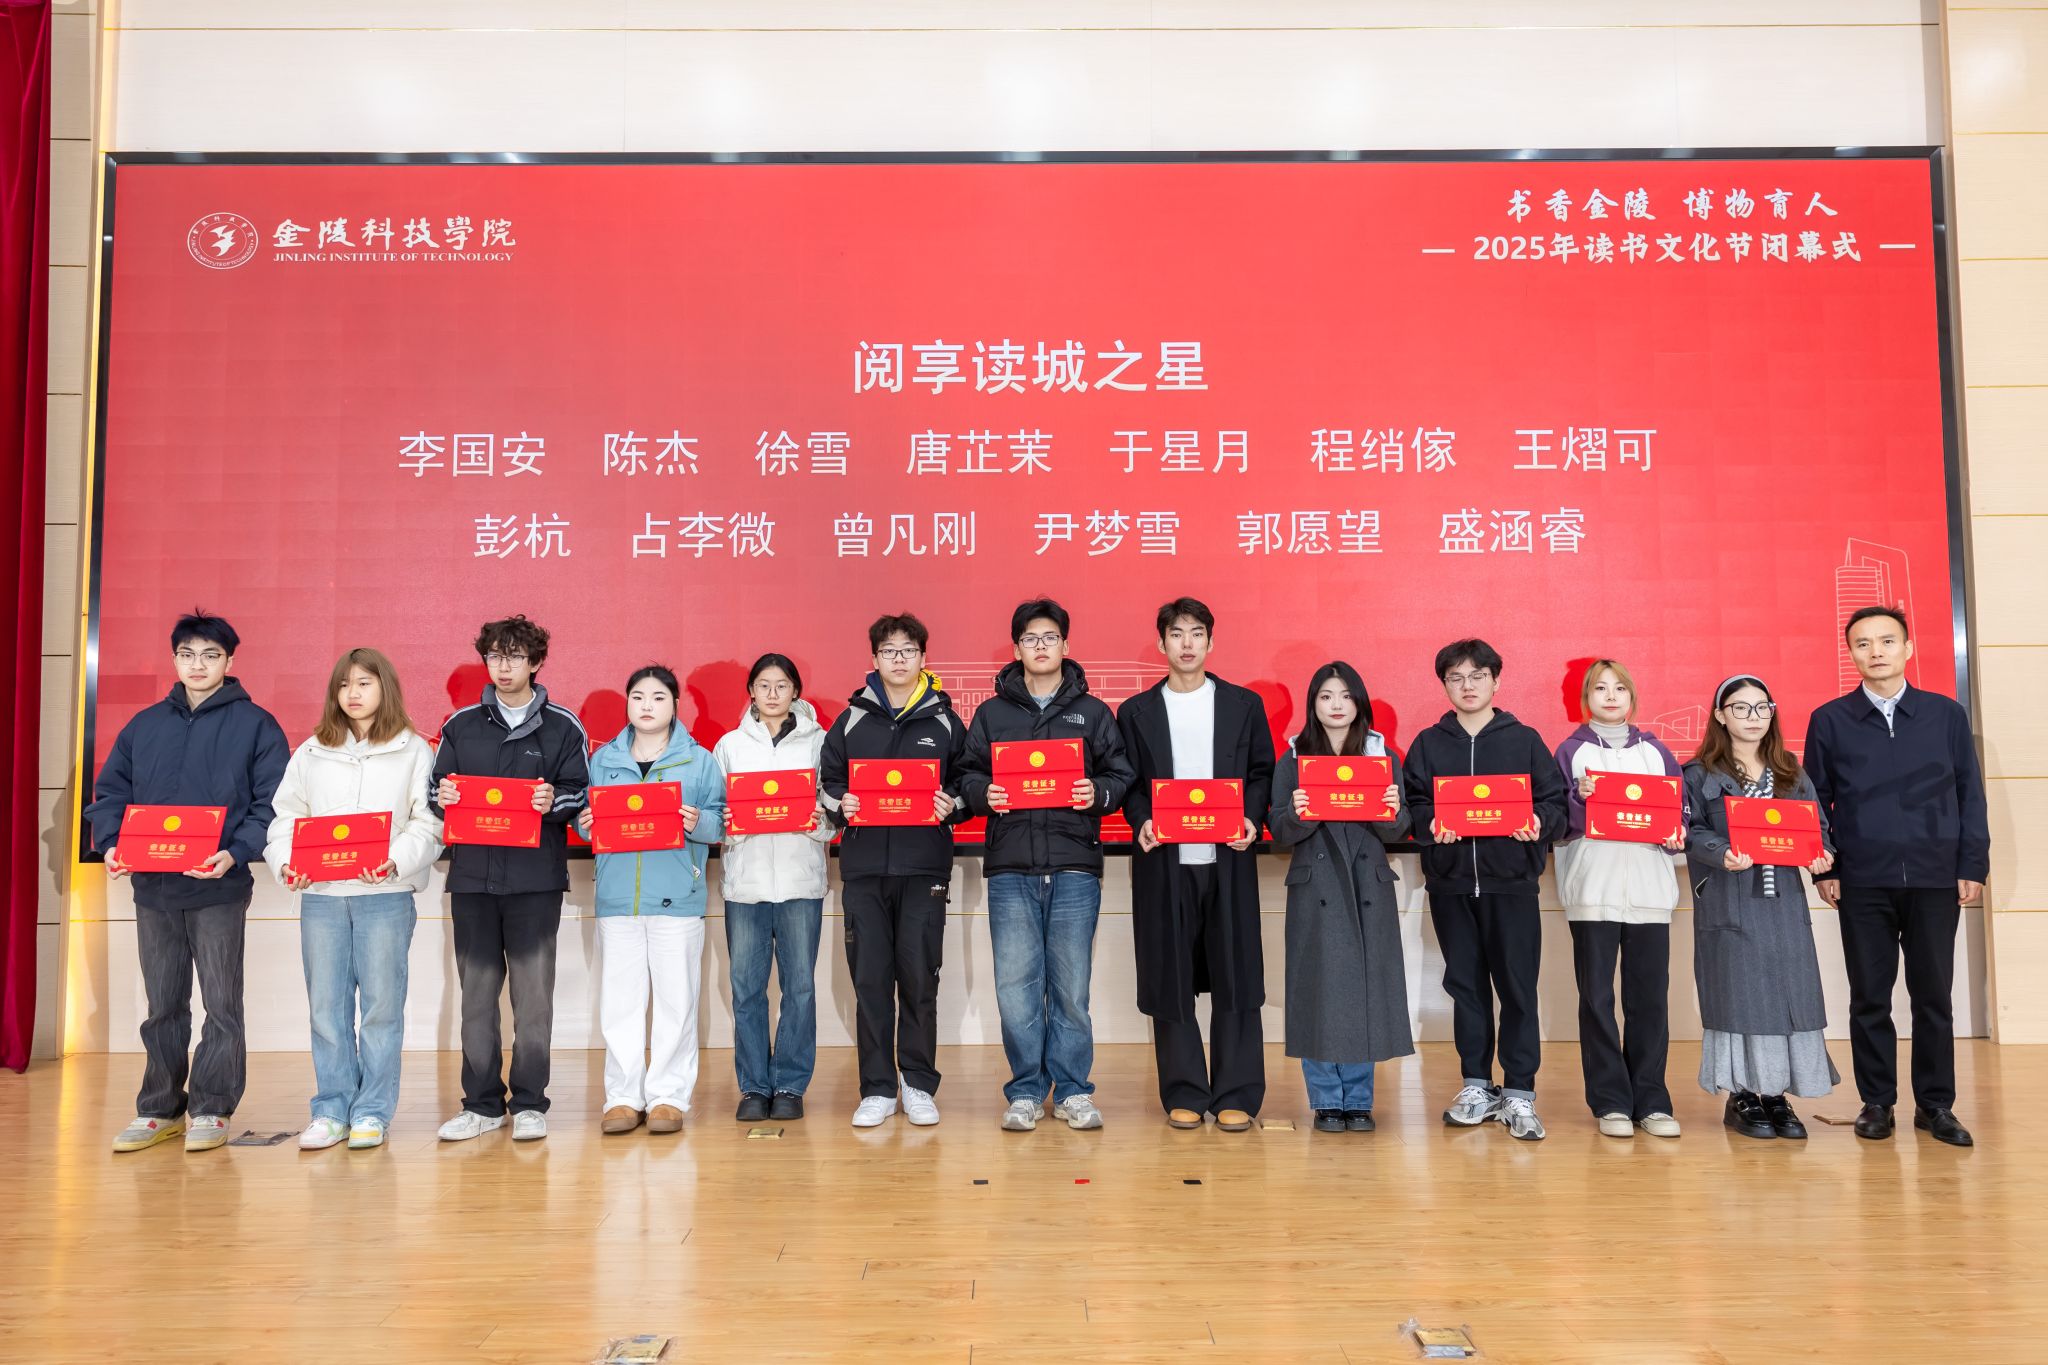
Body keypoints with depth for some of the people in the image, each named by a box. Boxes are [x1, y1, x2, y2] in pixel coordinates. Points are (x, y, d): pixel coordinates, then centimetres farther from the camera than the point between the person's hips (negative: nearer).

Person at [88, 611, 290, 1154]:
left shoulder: (256, 725, -1)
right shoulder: (144, 725, 13)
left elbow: (271, 804, -5)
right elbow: (110, 793, 14)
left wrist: (235, 853, -19)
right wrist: (110, 844, -4)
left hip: (220, 889, -4)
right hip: (152, 887, 4)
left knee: (221, 1004, 2)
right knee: (163, 1005, 13)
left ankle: (211, 1110, 12)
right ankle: (160, 1109, 23)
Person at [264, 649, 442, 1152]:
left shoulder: (414, 751, 5)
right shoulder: (311, 753, 14)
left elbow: (429, 823, -2)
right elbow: (285, 815, 12)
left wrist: (396, 862, -17)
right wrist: (285, 864, -5)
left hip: (386, 896, -3)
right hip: (321, 895, 3)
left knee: (381, 1003, 1)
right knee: (326, 1006, 6)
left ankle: (372, 1111, 10)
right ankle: (332, 1109, 16)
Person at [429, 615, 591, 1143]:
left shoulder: (563, 726, 5)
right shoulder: (461, 724, 13)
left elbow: (582, 794, 3)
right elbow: (436, 788, 15)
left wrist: (555, 801, -18)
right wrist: (443, 797, -7)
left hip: (536, 878, -3)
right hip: (472, 874, 3)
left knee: (533, 991, 0)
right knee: (477, 991, 7)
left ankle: (530, 1104, 11)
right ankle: (481, 1104, 17)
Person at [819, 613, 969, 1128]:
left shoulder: (945, 721, 7)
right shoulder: (851, 720, 10)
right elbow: (826, 780, 13)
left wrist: (952, 805, -10)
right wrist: (840, 804, -7)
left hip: (925, 868, -1)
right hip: (863, 868, 1)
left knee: (920, 979, 2)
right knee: (870, 980, 2)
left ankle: (919, 1085, 16)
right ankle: (877, 1089, 13)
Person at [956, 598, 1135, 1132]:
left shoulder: (1092, 712, 11)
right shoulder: (992, 713, 13)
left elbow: (1121, 775, 8)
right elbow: (967, 775, 11)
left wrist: (1098, 793, -12)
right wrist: (985, 794, -10)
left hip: (1074, 867, 0)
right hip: (1011, 868, 1)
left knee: (1071, 985, 4)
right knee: (1016, 984, 1)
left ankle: (1073, 1090, 17)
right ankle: (1026, 1092, 14)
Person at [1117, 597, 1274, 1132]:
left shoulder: (1245, 705, 9)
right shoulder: (1136, 712, 9)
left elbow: (1263, 772, 8)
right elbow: (1128, 783, 7)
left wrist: (1251, 818, -9)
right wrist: (1141, 822, -11)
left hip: (1227, 859, 0)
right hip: (1164, 861, 0)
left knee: (1235, 976, 2)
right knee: (1170, 980, 4)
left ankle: (1237, 1094, 12)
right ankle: (1184, 1094, 15)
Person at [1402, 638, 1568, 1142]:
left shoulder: (1524, 740, 6)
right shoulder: (1429, 743, 9)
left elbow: (1555, 800, 2)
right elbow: (1410, 803, 5)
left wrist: (1538, 823, -17)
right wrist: (1430, 824, -15)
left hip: (1511, 879, -2)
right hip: (1450, 880, 2)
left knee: (1517, 985, -1)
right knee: (1465, 984, 9)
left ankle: (1519, 1093, 8)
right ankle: (1477, 1086, 19)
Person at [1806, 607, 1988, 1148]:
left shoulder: (1947, 714, 6)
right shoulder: (1829, 720, 4)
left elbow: (1970, 794, 7)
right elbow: (1816, 799, 6)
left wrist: (1973, 866, 1)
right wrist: (1824, 869, -1)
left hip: (1935, 878, 1)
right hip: (1863, 881, 0)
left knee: (1934, 995, 6)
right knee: (1869, 996, 5)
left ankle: (1936, 1104, 18)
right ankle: (1876, 1103, 15)